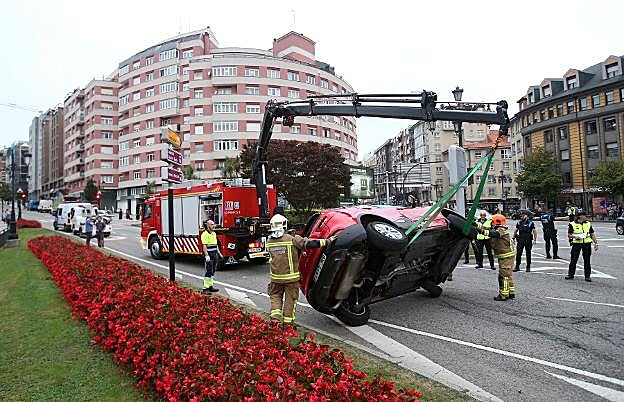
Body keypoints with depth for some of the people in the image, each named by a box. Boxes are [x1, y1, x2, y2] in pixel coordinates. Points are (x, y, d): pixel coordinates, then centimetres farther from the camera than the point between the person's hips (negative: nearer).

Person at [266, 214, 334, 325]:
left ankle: (275, 317, 2)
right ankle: (288, 322, 18)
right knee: (290, 299, 11)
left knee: (275, 296, 19)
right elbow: (309, 244, -18)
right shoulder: (292, 239, -15)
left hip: (276, 277, 3)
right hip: (291, 277, -3)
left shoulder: (269, 242, 0)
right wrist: (328, 241, -12)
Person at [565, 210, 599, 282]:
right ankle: (571, 274, 10)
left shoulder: (588, 224, 11)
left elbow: (592, 234, 13)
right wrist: (574, 236, -17)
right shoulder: (572, 224, 0)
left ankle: (587, 276, 13)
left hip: (587, 244, 3)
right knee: (573, 260, -1)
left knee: (587, 260, 5)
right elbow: (569, 235, 2)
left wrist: (596, 243, 6)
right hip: (576, 244, -3)